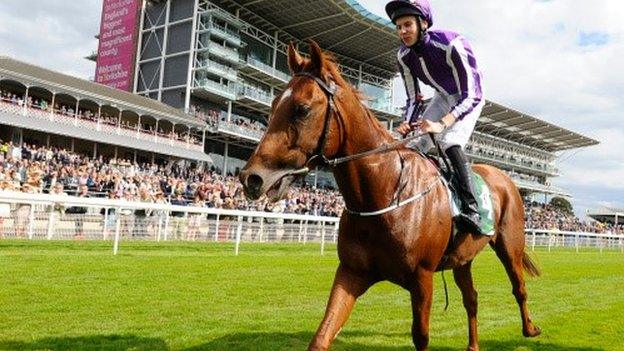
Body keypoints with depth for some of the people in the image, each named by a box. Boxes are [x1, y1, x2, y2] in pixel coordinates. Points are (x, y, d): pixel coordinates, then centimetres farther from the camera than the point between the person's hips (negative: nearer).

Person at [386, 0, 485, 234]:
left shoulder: (450, 45, -34)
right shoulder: (403, 56, -15)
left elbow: (470, 97, -35)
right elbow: (413, 99, -7)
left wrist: (442, 124, -49)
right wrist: (408, 123, -28)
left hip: (469, 98, -6)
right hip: (443, 97, 6)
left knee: (450, 142, -29)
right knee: (416, 143, -8)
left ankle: (471, 211, -30)